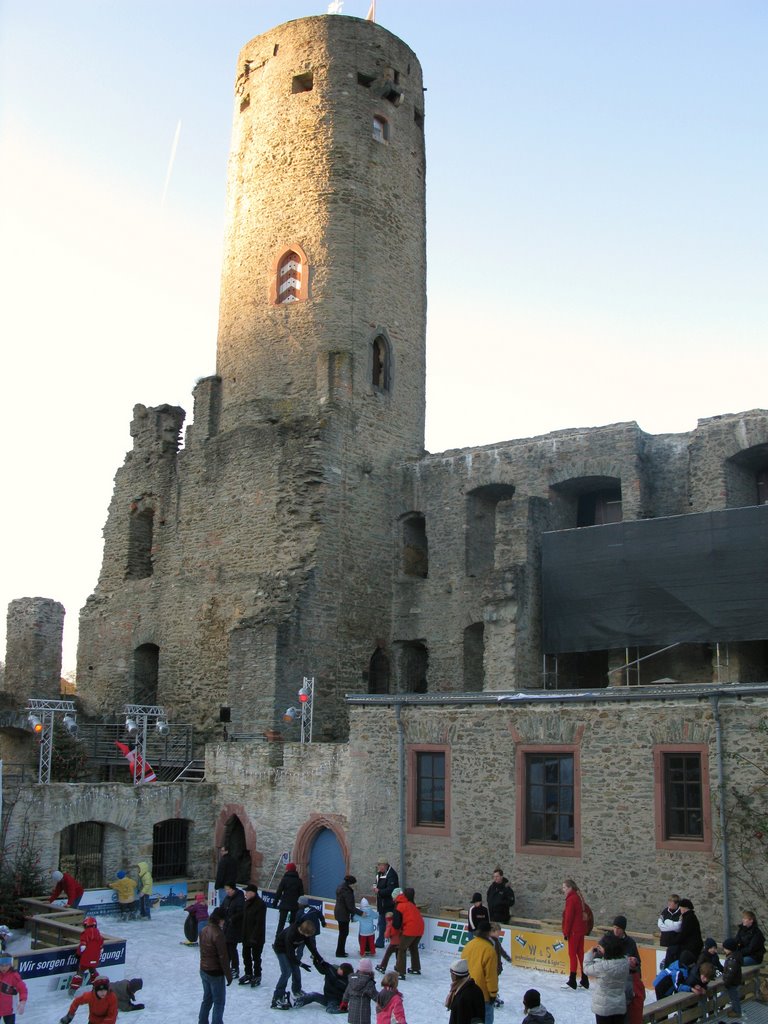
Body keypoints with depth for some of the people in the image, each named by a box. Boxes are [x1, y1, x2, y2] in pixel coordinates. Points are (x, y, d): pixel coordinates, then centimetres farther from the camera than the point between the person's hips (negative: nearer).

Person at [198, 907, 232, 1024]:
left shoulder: (204, 930, 0)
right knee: (219, 1002, 6)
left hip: (204, 970, 8)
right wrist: (228, 974, -11)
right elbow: (223, 957, -21)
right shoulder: (218, 934, -25)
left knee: (207, 999, 22)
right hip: (216, 973, -8)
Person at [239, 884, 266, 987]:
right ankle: (248, 974, 33)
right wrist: (243, 934, 14)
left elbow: (259, 923, -23)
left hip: (257, 937, -8)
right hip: (246, 935, 8)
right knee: (246, 955, 17)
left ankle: (257, 976, 18)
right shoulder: (247, 903, 6)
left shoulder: (260, 904, -22)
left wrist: (254, 937, -24)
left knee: (256, 956, 4)